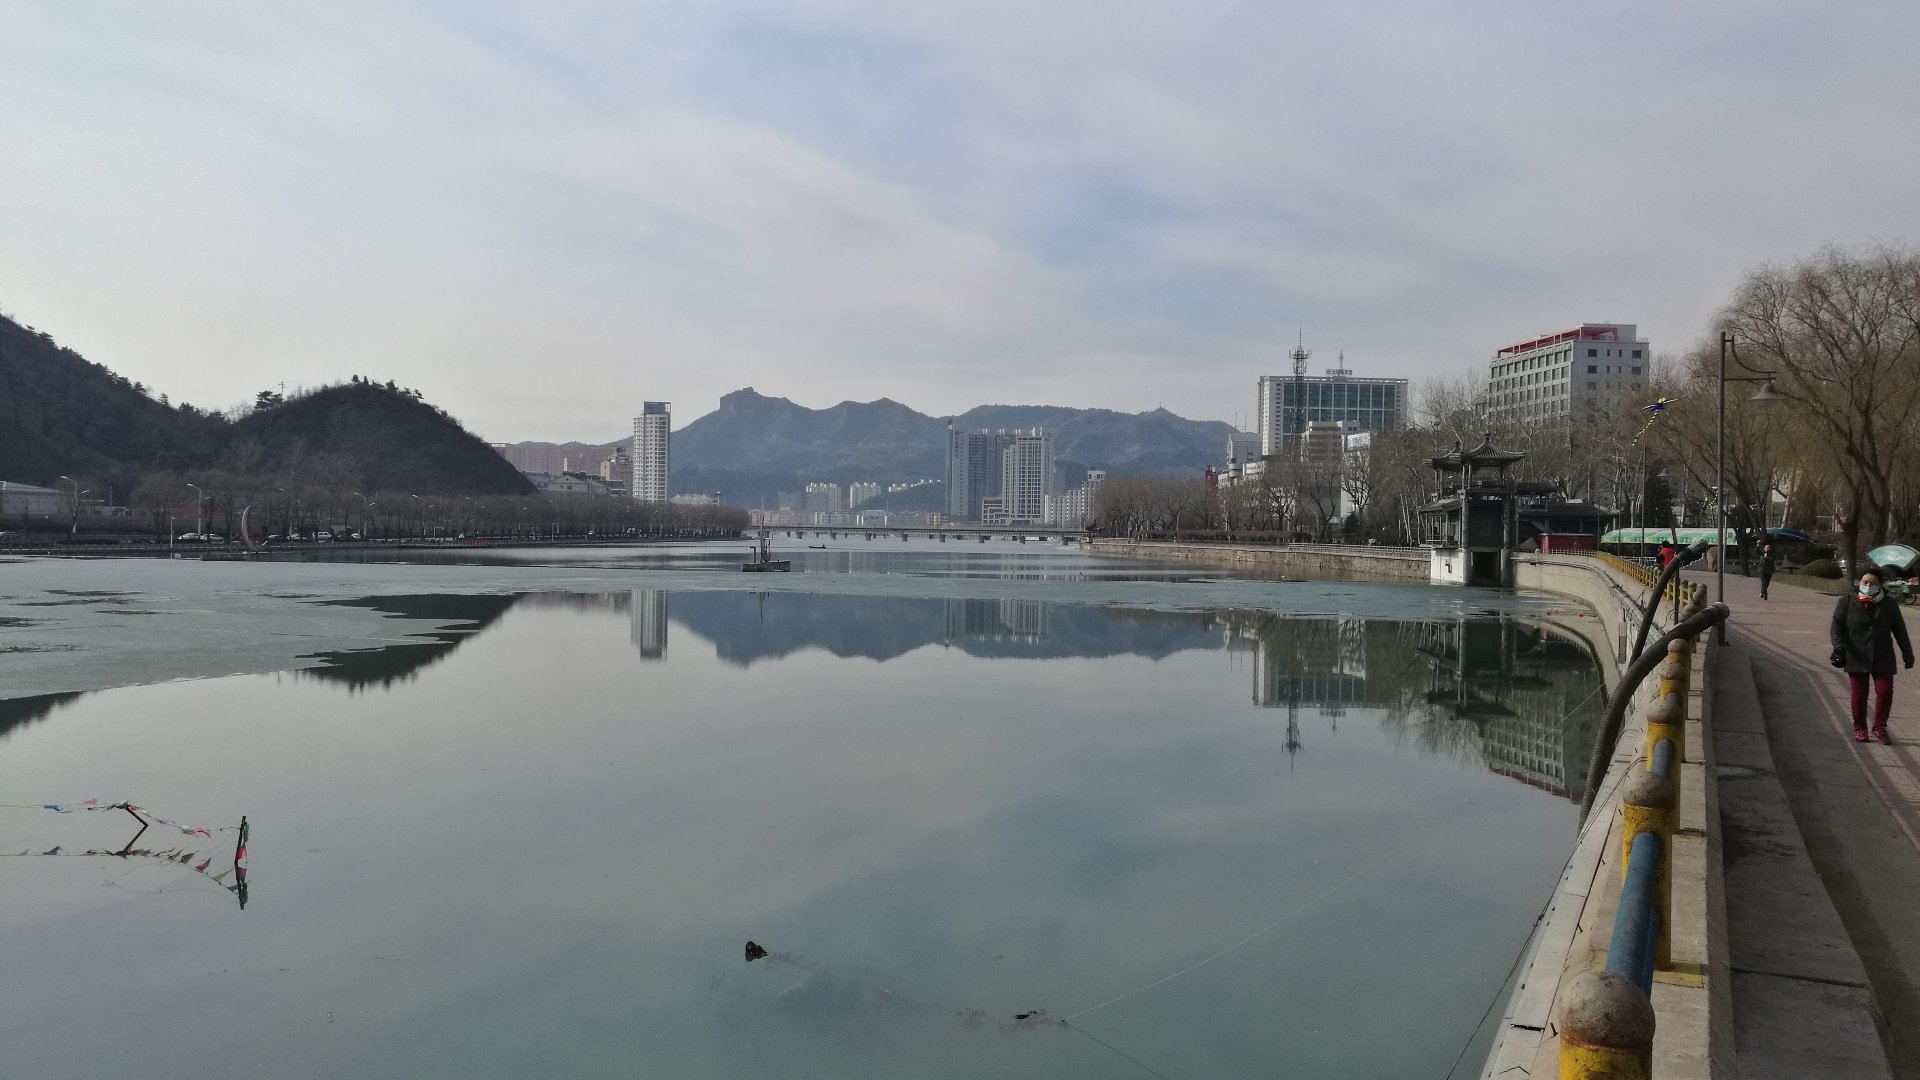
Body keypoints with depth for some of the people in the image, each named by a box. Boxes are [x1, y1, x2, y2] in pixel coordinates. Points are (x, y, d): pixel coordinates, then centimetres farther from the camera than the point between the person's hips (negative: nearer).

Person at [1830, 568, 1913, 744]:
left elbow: (1899, 630, 11)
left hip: (1883, 658, 1)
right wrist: (1839, 647, -17)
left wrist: (1907, 653, 13)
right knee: (1859, 694, 4)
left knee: (1885, 691, -6)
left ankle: (1879, 728, 10)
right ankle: (1859, 729, 18)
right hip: (1857, 657, -1)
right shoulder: (1847, 602, 0)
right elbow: (1837, 626, -3)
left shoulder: (1889, 604, 5)